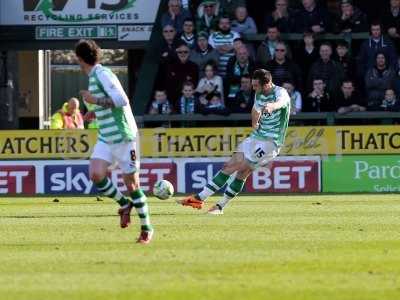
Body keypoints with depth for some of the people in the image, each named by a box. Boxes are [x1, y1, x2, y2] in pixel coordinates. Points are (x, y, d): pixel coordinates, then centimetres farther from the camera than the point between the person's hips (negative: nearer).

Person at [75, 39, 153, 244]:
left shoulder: (102, 74, -14)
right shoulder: (95, 76, 14)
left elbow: (122, 100, -24)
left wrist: (95, 100, -19)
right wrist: (96, 112, 25)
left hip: (123, 137, -8)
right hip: (106, 138, 8)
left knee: (131, 183, -1)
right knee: (96, 175, -11)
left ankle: (146, 229, 12)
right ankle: (124, 204, 11)